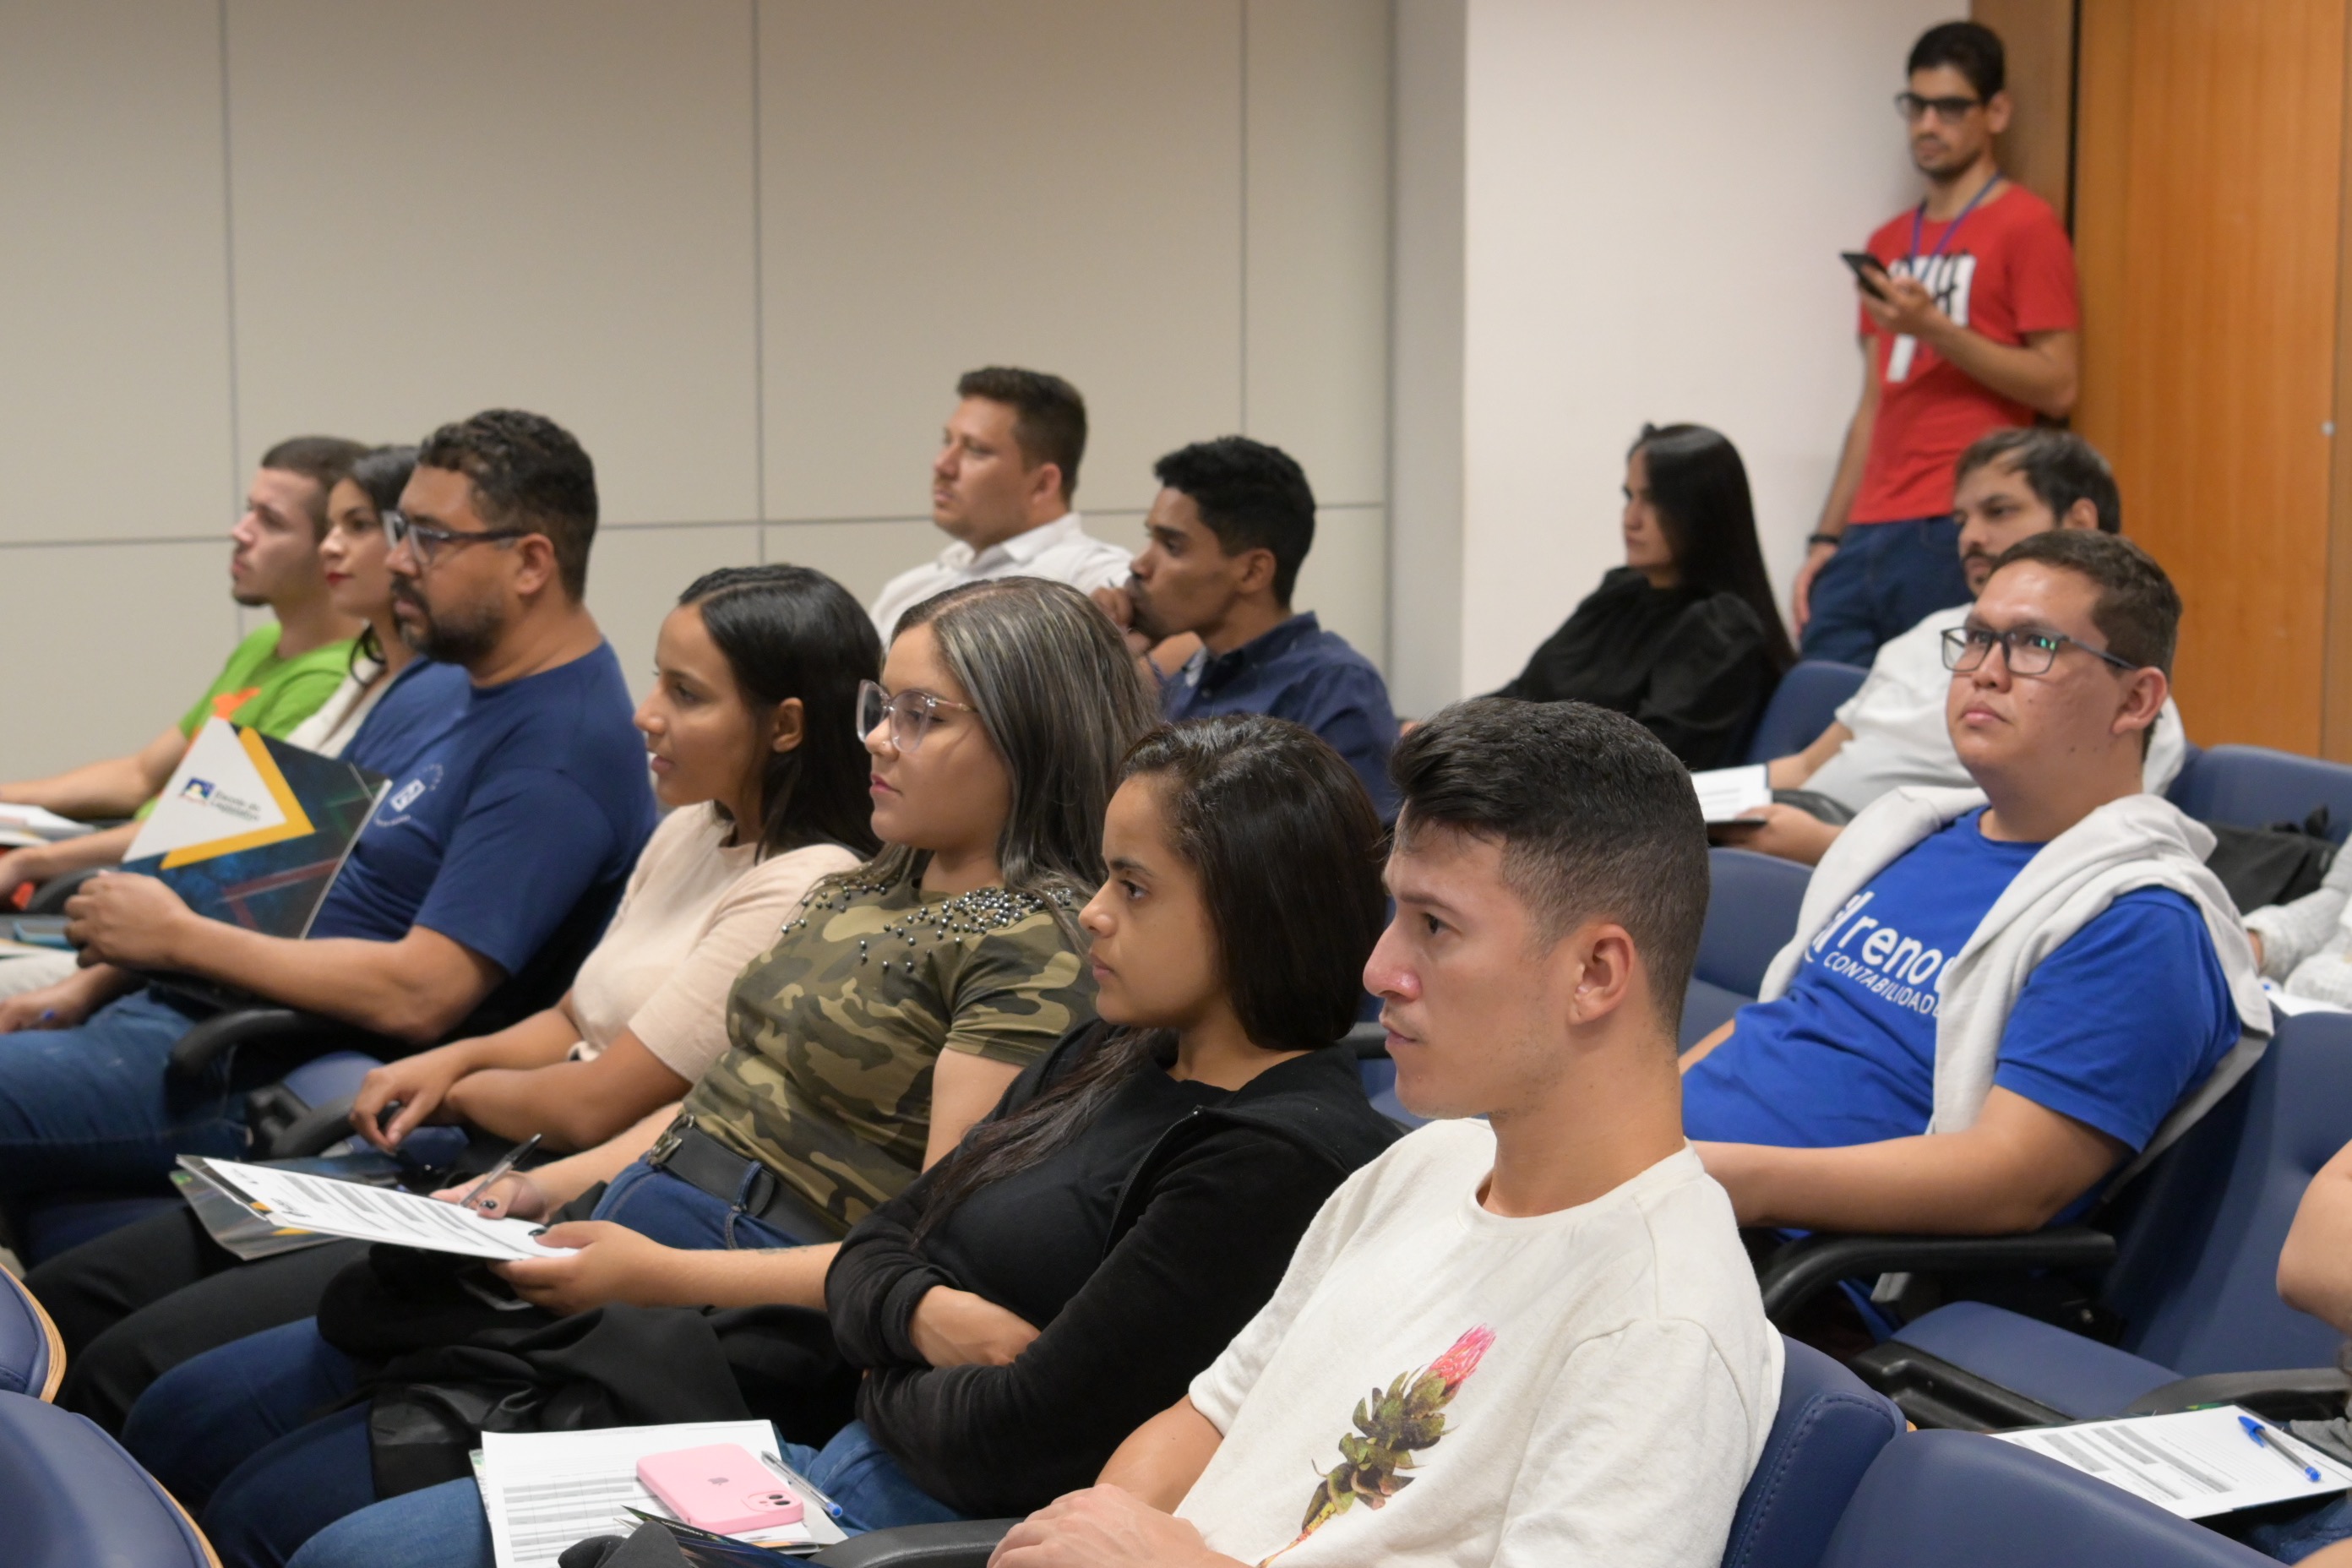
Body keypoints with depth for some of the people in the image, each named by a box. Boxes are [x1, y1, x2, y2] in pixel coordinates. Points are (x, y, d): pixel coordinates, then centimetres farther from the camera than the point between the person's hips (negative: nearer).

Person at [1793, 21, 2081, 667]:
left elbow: (2057, 388, -7)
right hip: (1870, 535, 6)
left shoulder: (2027, 226, -1)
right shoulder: (1888, 244, 20)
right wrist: (1826, 539, 14)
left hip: (1960, 534, -6)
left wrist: (1933, 328, -17)